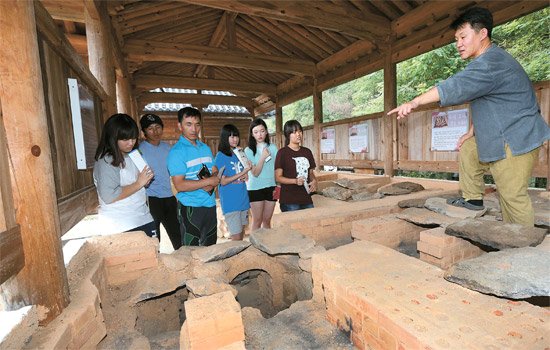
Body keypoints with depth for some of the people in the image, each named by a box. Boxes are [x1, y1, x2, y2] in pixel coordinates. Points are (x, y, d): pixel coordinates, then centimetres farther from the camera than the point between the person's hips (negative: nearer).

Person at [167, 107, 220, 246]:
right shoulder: (177, 151, -11)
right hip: (191, 208, -6)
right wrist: (208, 181, -16)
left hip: (210, 205, 6)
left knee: (211, 248, 18)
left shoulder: (205, 148, 10)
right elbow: (179, 185, -19)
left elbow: (215, 172, 10)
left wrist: (212, 184, -12)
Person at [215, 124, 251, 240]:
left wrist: (245, 176, -5)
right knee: (236, 237, -2)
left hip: (243, 199, 6)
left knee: (241, 233, 16)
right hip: (230, 203, -6)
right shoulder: (221, 156, -8)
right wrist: (242, 173, -18)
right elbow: (223, 181, -12)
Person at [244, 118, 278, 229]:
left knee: (267, 220, 12)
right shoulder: (249, 150, -3)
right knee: (257, 221, 5)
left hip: (271, 187, 2)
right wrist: (263, 157, -20)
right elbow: (255, 173, -9)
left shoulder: (273, 147, 4)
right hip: (255, 188, -2)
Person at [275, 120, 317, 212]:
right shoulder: (283, 152, -6)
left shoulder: (307, 152, 11)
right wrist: (295, 181, -22)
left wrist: (314, 181, -4)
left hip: (307, 199, 5)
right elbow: (278, 177, -8)